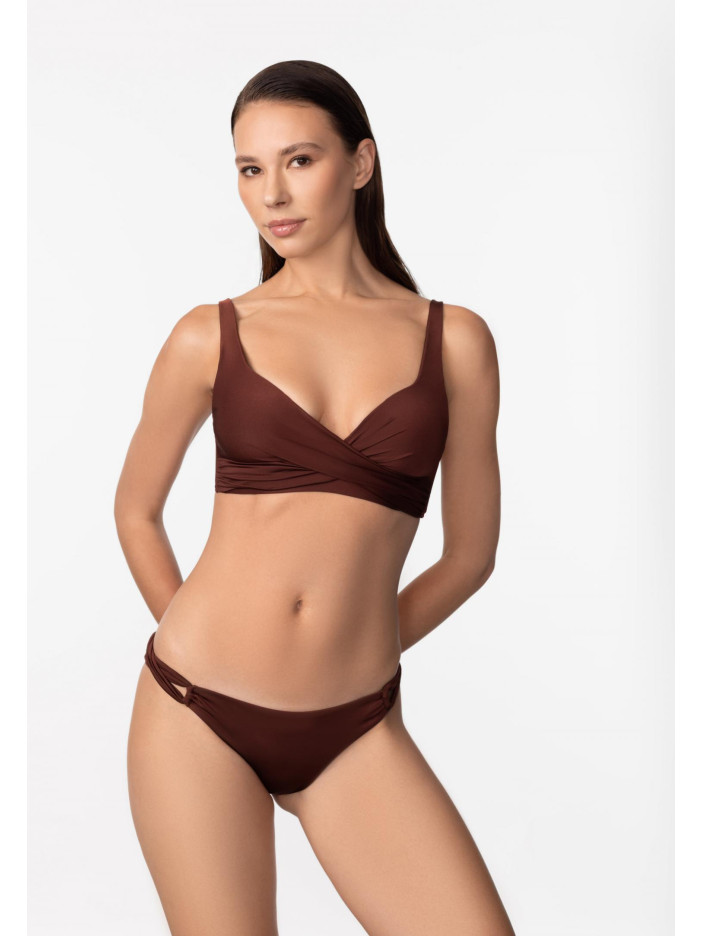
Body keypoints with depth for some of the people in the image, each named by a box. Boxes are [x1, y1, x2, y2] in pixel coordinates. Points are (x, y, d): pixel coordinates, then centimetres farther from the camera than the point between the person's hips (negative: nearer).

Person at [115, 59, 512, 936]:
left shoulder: (453, 340, 2)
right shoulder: (209, 336, 2)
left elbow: (470, 552, 9)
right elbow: (136, 510, 15)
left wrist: (349, 660, 11)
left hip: (355, 733, 1)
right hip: (199, 711, 0)